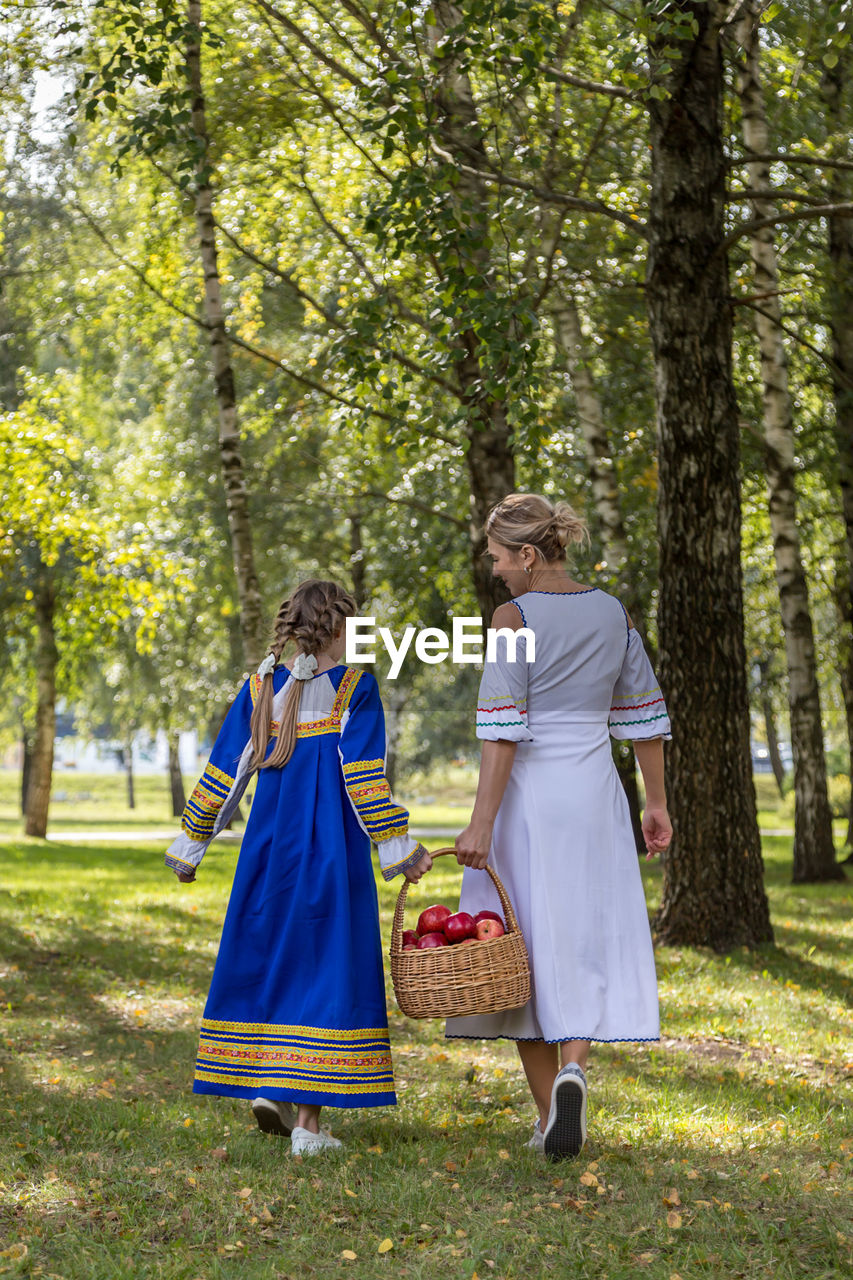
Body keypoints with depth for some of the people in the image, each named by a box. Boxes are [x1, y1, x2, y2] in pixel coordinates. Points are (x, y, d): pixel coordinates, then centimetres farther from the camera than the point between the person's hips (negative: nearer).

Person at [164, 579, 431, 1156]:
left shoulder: (260, 688, 6)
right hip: (333, 850, -4)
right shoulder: (354, 687, -6)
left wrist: (190, 847, 16)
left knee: (266, 957, 19)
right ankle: (307, 1120, 0)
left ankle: (264, 1085, 11)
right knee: (326, 963, 0)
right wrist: (400, 849, -7)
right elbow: (364, 778, -12)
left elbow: (224, 774, 7)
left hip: (268, 849, 4)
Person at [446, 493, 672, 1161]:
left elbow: (502, 730, -15)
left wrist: (481, 824, -15)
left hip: (527, 792, -3)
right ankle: (573, 1067, -19)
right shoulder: (613, 612, 6)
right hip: (595, 791, 4)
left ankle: (549, 1114, 11)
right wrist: (657, 803, 17)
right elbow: (645, 716, 9)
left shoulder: (514, 617, -9)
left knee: (527, 950, 7)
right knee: (587, 943, 8)